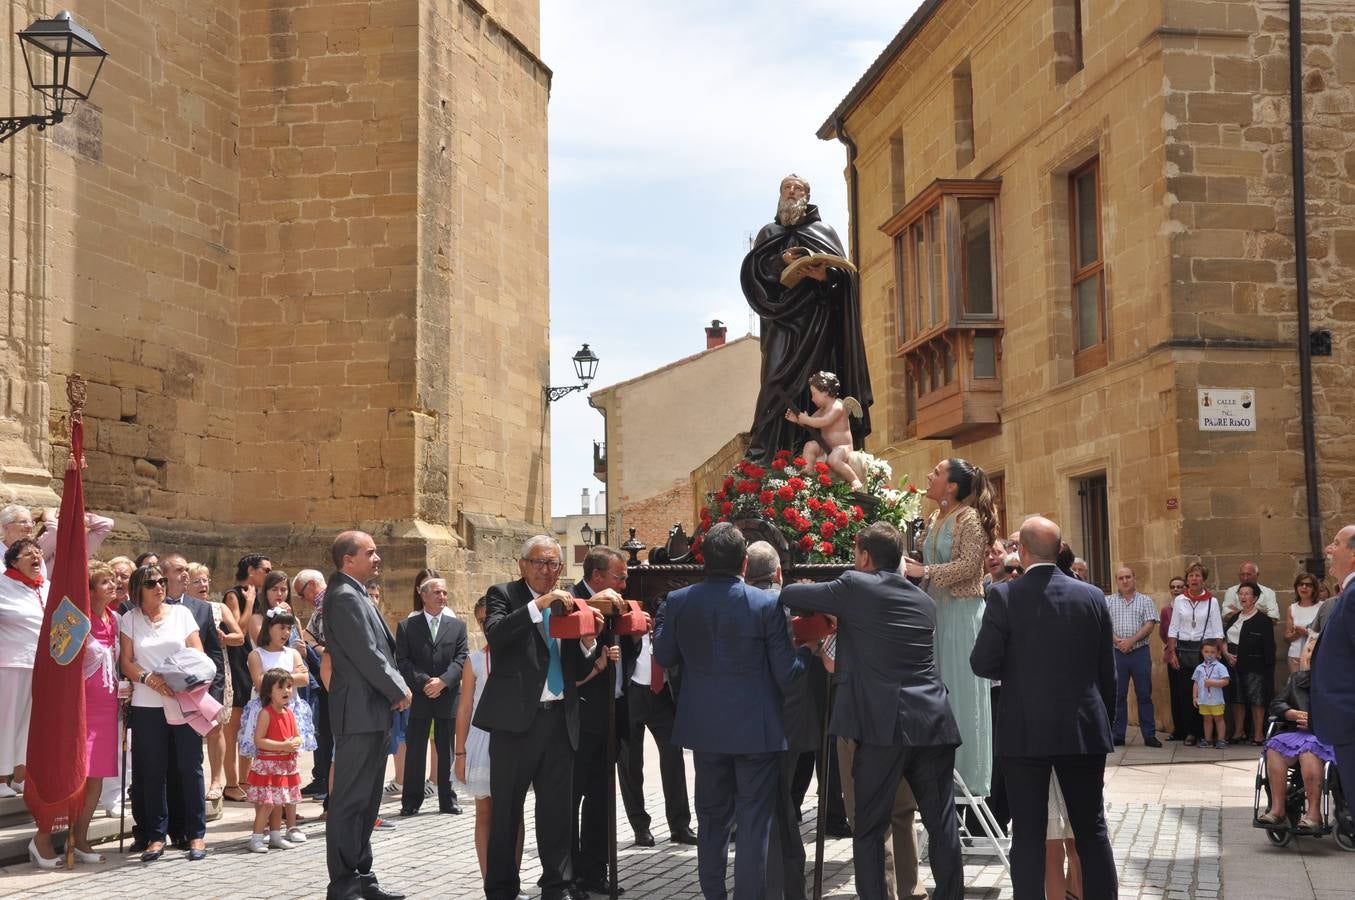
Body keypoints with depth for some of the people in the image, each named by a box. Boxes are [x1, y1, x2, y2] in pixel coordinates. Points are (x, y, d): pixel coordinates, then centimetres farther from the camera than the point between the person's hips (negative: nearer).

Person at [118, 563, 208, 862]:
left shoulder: (181, 613, 8)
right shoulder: (130, 620, 8)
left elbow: (198, 654, 5)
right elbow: (126, 661, 3)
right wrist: (149, 678, -15)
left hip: (185, 701, 0)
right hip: (147, 705, 0)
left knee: (190, 767, 1)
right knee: (152, 772, 3)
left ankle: (196, 834, 7)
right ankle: (155, 836, 10)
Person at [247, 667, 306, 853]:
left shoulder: (289, 713, 8)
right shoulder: (266, 713, -14)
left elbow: (297, 735, 18)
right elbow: (258, 740, -20)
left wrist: (295, 743, -6)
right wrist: (283, 746, -23)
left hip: (286, 764, 7)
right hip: (267, 765, -7)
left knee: (278, 802, 14)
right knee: (267, 803, -9)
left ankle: (275, 836, 23)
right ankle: (256, 838, -1)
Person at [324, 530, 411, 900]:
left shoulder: (355, 594, 17)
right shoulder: (345, 596, -15)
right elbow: (367, 655, -19)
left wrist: (396, 687, 6)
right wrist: (399, 691, -9)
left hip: (372, 710, 10)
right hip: (359, 711, -10)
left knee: (366, 799, 14)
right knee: (349, 800, -5)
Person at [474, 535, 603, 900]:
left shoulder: (567, 602, 13)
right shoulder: (503, 595, 1)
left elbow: (578, 670, 13)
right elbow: (495, 634, -20)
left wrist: (589, 640, -6)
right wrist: (538, 604, -25)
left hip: (561, 720, 4)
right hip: (516, 719, -4)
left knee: (558, 810, 10)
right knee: (506, 811, 3)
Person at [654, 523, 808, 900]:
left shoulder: (678, 601, -7)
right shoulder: (766, 605, -15)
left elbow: (665, 657, 5)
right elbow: (786, 672, -11)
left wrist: (660, 620, 19)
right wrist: (808, 651, 7)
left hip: (705, 727, 4)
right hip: (755, 728, -3)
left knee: (712, 816, 17)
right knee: (754, 820, 5)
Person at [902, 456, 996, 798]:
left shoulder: (969, 518, -9)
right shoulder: (935, 519, 15)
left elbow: (968, 565, -17)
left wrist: (924, 571, -17)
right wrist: (915, 569, 4)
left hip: (962, 612, -8)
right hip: (937, 609, 8)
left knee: (962, 692, -3)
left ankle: (971, 778, 3)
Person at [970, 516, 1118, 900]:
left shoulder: (1004, 596, -10)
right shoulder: (1092, 597, 0)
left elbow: (982, 663, -9)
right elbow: (1107, 671, 6)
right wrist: (1105, 721, 18)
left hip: (1025, 734, -2)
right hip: (1083, 730, 3)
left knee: (1028, 834, 4)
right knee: (1092, 830, 12)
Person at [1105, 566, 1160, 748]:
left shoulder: (1145, 601, 8)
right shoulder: (1108, 601, 10)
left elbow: (1149, 625, -2)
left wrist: (1131, 640, -13)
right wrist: (1116, 640, -15)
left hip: (1140, 652, -1)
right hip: (1116, 653, 1)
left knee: (1144, 695, 1)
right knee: (1117, 695, 3)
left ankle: (1149, 735, 6)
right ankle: (1117, 736, 8)